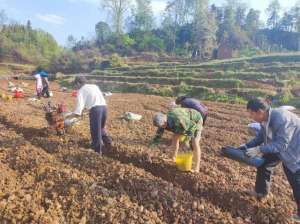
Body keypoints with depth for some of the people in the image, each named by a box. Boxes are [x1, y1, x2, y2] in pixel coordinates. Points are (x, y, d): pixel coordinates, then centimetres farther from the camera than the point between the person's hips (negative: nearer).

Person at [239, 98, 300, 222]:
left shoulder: (281, 118, -37)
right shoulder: (265, 120, -9)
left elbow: (281, 144, -34)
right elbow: (260, 137, 3)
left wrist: (259, 149, -35)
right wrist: (246, 147, -6)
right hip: (279, 146, 9)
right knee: (264, 163, 15)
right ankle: (261, 192, 35)